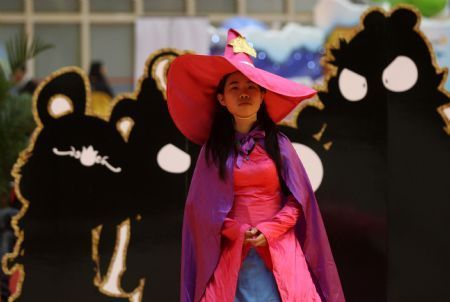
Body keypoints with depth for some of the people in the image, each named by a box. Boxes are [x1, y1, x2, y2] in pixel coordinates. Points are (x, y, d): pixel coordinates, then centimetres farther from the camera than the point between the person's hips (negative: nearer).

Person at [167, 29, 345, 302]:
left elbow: (298, 199, 4)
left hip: (277, 248, 0)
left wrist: (269, 231, -9)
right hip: (231, 252, 0)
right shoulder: (213, 149, 6)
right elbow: (204, 207, 5)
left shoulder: (278, 143, 5)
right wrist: (239, 232, -8)